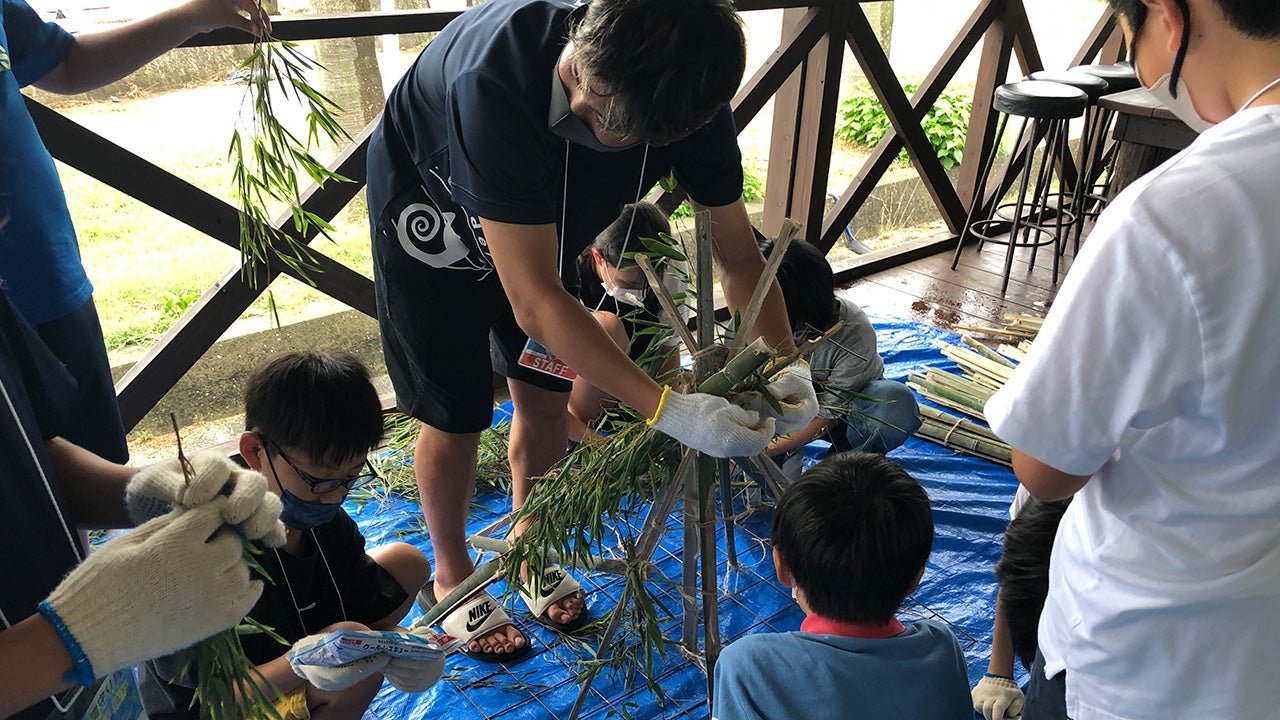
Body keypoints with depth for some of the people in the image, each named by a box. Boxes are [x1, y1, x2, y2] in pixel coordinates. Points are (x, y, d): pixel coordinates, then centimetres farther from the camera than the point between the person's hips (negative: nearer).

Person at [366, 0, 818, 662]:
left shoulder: (689, 97, -27)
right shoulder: (494, 84, -45)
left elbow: (739, 254, -16)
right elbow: (533, 300, -45)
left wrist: (785, 365, -30)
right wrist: (667, 410, -47)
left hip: (540, 222, 5)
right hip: (432, 213, -4)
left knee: (545, 399, 7)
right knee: (454, 417, 0)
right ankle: (451, 578, 28)